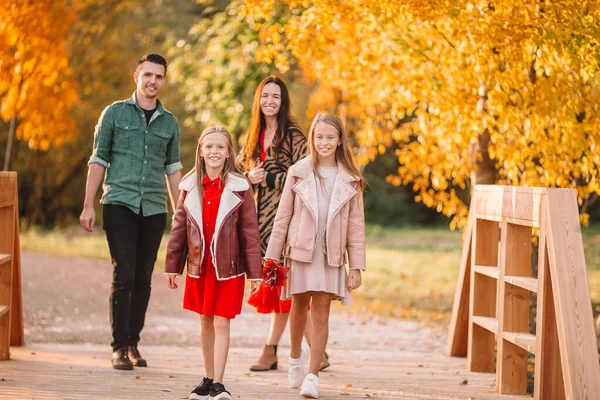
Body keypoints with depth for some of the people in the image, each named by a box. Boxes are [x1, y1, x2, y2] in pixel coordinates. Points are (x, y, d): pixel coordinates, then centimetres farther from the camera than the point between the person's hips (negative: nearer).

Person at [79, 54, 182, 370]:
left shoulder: (169, 123, 11)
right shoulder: (115, 113, 3)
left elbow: (173, 169, 16)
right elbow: (98, 160, 4)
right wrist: (88, 206, 0)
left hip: (154, 209, 3)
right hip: (120, 204, -3)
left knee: (143, 279, 5)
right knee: (124, 276, -9)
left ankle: (133, 343, 14)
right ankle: (119, 347, -3)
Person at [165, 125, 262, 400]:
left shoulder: (240, 188, -5)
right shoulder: (190, 187, 4)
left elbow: (250, 231, -4)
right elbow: (179, 228, 9)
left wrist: (254, 272, -6)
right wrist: (173, 266, 9)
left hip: (228, 267, -4)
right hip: (199, 266, 4)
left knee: (221, 323, -5)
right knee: (205, 322, 13)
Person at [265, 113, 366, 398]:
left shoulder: (350, 180, 0)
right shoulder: (298, 173, 0)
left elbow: (356, 225, 2)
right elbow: (283, 217, 3)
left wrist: (356, 266, -2)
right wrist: (272, 256, 2)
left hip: (331, 257, -1)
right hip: (300, 251, 1)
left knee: (321, 314, -3)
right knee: (299, 307, 14)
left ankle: (312, 376, 0)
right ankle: (295, 357, 38)